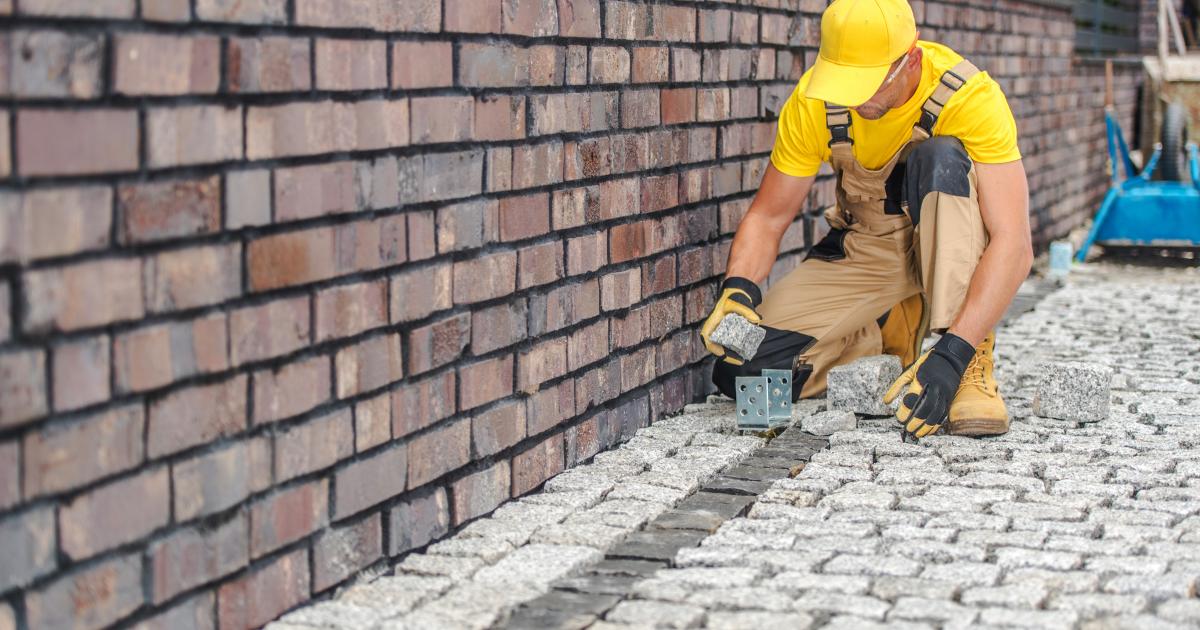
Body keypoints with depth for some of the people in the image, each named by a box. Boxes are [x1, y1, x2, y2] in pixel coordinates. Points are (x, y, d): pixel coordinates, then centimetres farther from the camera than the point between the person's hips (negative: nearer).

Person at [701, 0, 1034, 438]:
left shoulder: (969, 96, -28)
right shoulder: (813, 102, -17)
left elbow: (1013, 246, -34)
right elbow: (769, 216, -8)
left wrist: (954, 354, -45)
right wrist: (739, 287, -29)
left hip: (956, 246, -3)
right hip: (863, 250, 3)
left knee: (941, 157, -36)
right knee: (739, 371, -16)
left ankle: (973, 363, -28)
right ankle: (892, 332, 8)